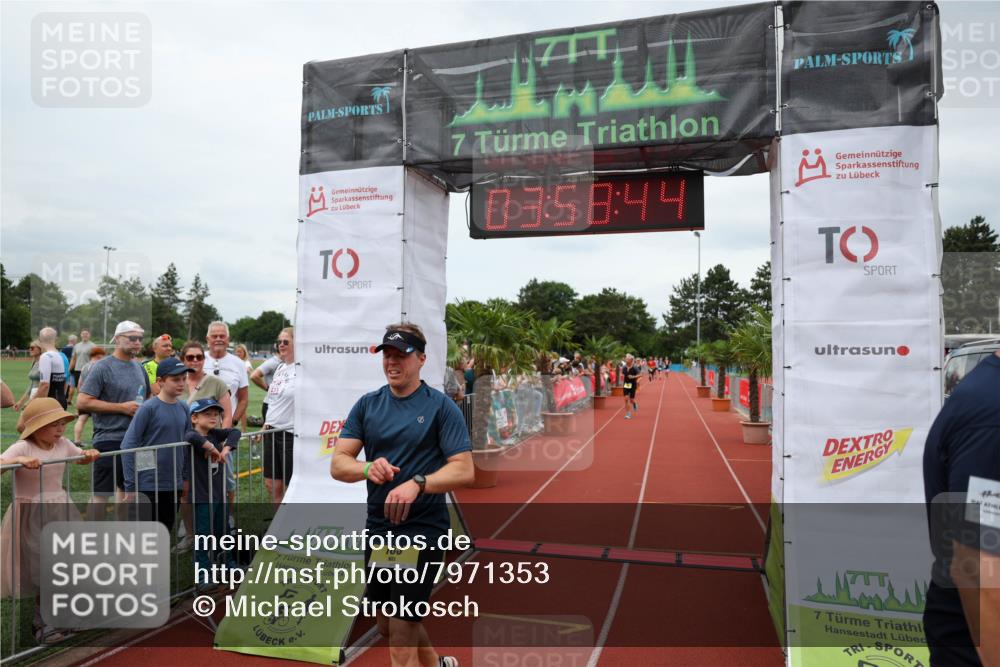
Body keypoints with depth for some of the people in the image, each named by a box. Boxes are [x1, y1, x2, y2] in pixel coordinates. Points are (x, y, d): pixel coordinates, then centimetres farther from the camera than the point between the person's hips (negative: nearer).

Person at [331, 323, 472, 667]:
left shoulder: (442, 406, -8)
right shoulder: (367, 404, 5)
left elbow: (464, 470, -14)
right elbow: (338, 464, 0)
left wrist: (417, 484, -29)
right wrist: (367, 468, -21)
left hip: (423, 528, -6)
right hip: (378, 527, 6)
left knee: (401, 629, -1)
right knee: (386, 623, 21)